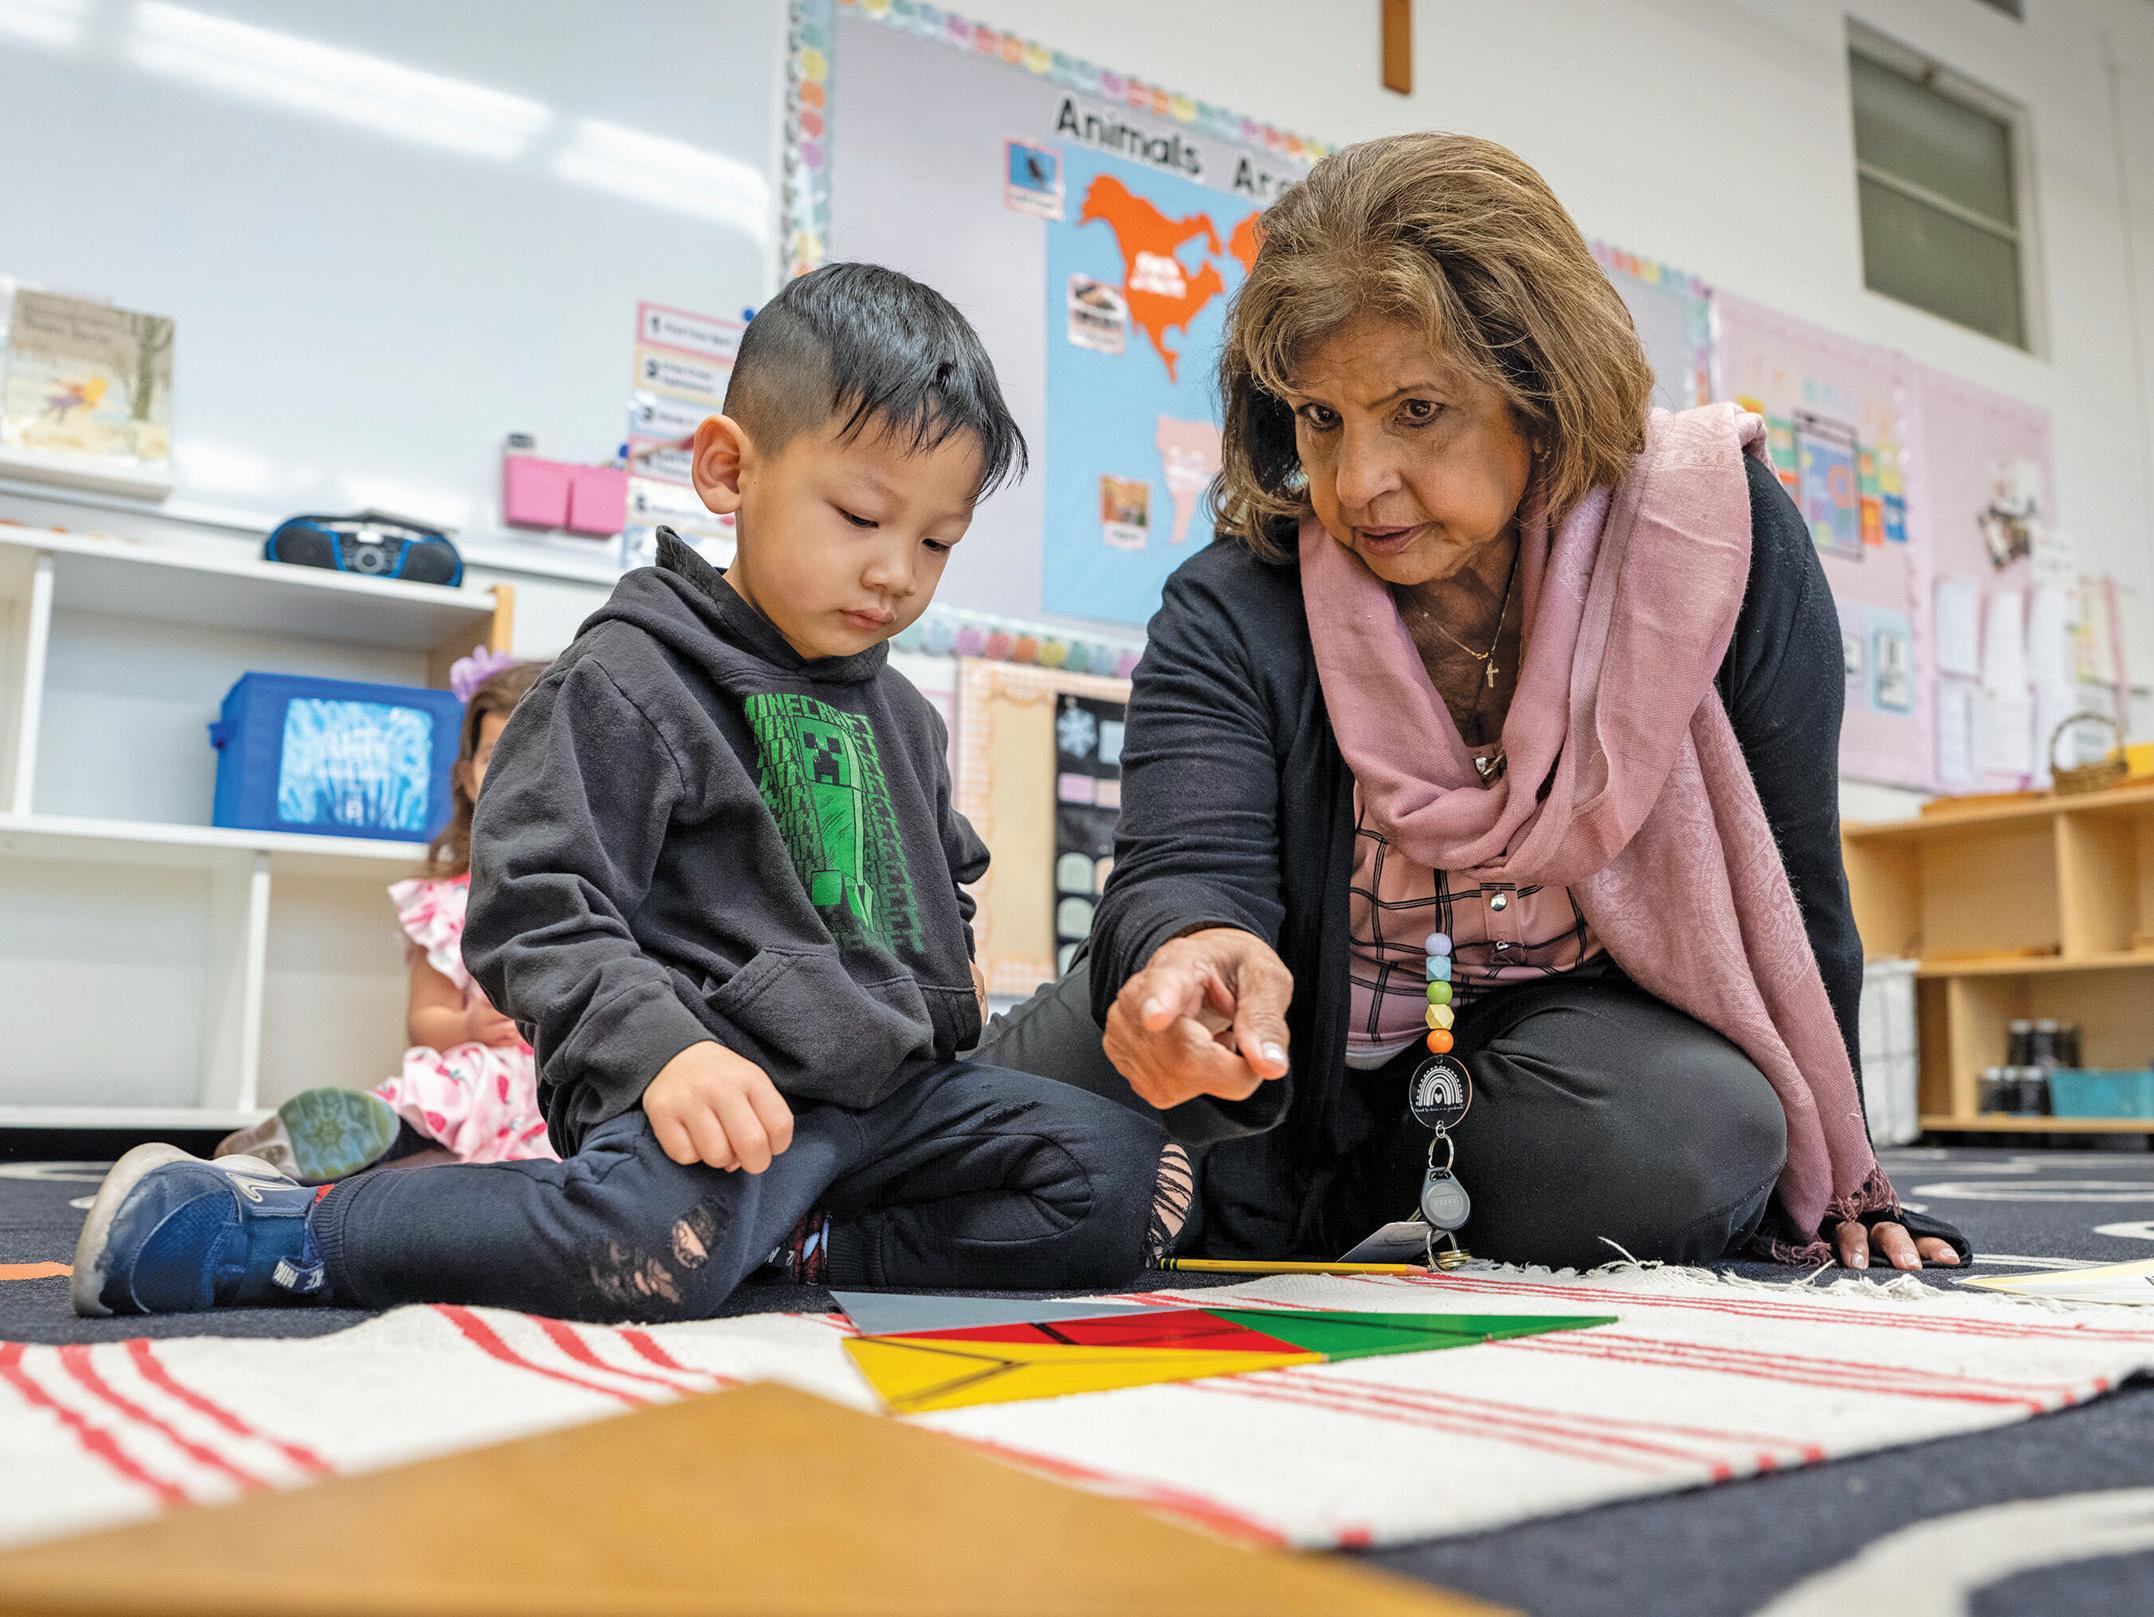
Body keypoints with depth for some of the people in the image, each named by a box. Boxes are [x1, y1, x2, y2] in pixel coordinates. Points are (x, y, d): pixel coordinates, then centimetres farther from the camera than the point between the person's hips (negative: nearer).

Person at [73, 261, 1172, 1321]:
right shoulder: (629, 678, -4)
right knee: (658, 1246, -38)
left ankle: (806, 1246, -10)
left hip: (895, 1083, 7)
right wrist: (661, 1050, -27)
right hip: (717, 1084, -7)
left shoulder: (902, 715, 20)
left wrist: (938, 1009, 17)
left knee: (1119, 1164, -7)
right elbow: (535, 909, -12)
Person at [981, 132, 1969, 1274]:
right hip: (1303, 1032, 0)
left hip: (1587, 1018, 1)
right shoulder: (1233, 612, -15)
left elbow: (1795, 881, -5)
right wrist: (1192, 955, -56)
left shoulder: (1711, 535, -14)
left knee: (1673, 1146, -34)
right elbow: (1188, 867, -29)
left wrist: (1829, 1195, 3)